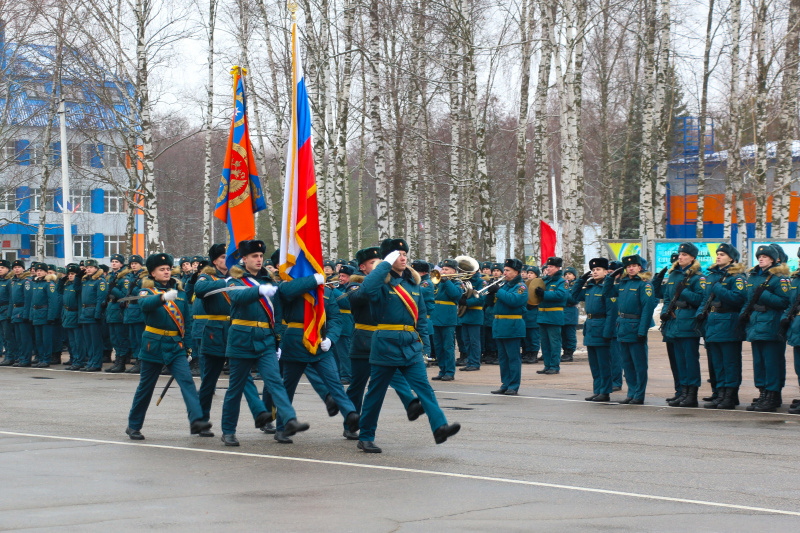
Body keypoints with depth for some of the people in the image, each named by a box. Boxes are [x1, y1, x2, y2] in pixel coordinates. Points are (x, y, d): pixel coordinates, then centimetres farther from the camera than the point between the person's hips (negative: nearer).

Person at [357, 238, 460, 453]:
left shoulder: (413, 282, 13)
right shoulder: (383, 281, -6)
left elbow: (421, 312, 20)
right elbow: (367, 287, -31)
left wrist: (420, 337, 11)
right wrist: (387, 264, -23)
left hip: (410, 345, 5)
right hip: (386, 344, -5)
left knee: (423, 386, -10)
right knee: (376, 392, 5)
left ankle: (440, 427, -22)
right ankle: (365, 438, 15)